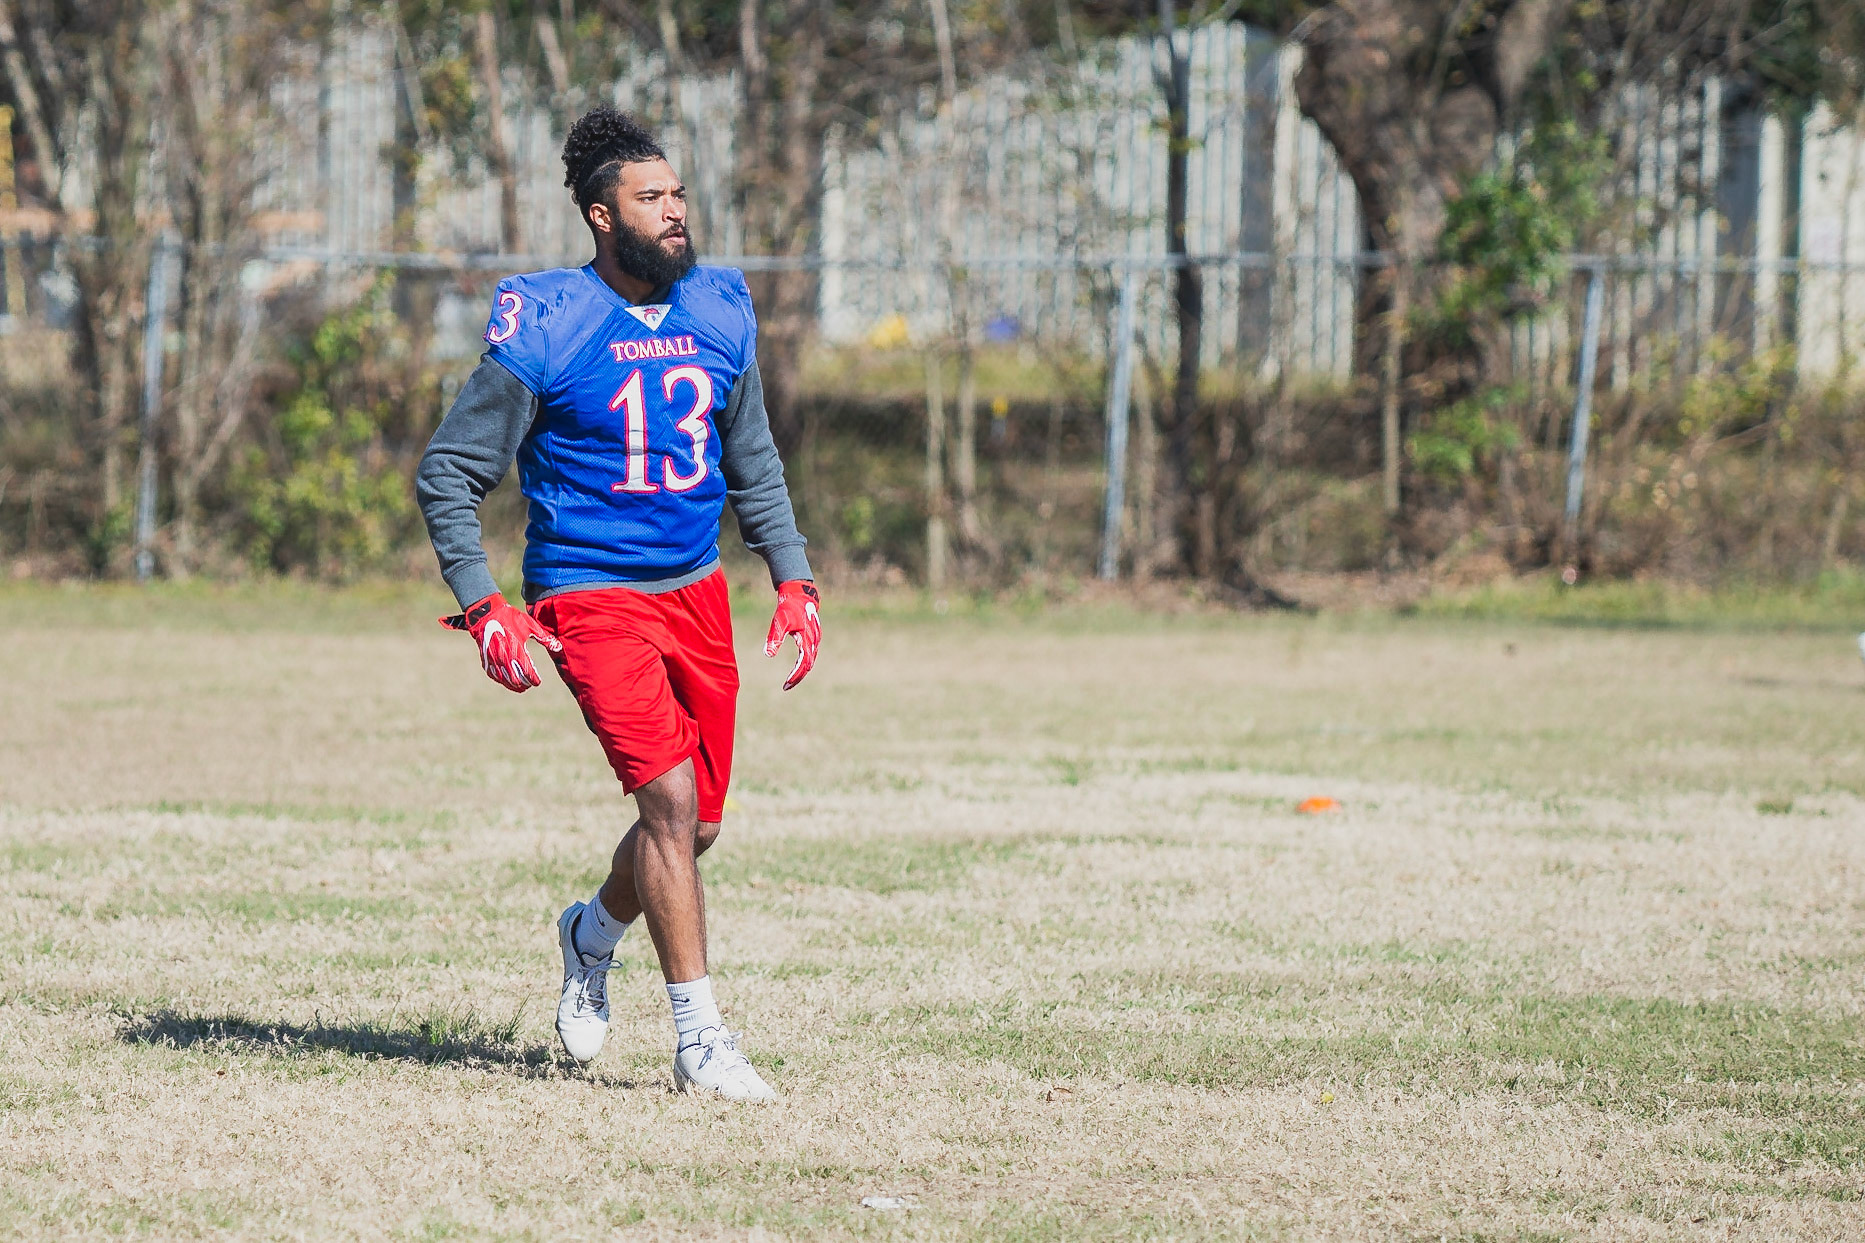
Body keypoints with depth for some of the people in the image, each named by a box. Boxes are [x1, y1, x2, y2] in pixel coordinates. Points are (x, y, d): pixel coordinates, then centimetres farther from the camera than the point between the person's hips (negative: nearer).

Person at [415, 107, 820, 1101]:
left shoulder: (721, 313, 6)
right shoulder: (543, 328, -11)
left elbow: (752, 465, 20)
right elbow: (447, 474, -5)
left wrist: (794, 580, 10)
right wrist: (485, 609, -14)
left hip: (696, 591, 6)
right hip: (590, 597, -6)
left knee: (695, 825, 8)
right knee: (669, 797, -19)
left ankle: (593, 934, 40)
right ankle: (699, 1040, -14)